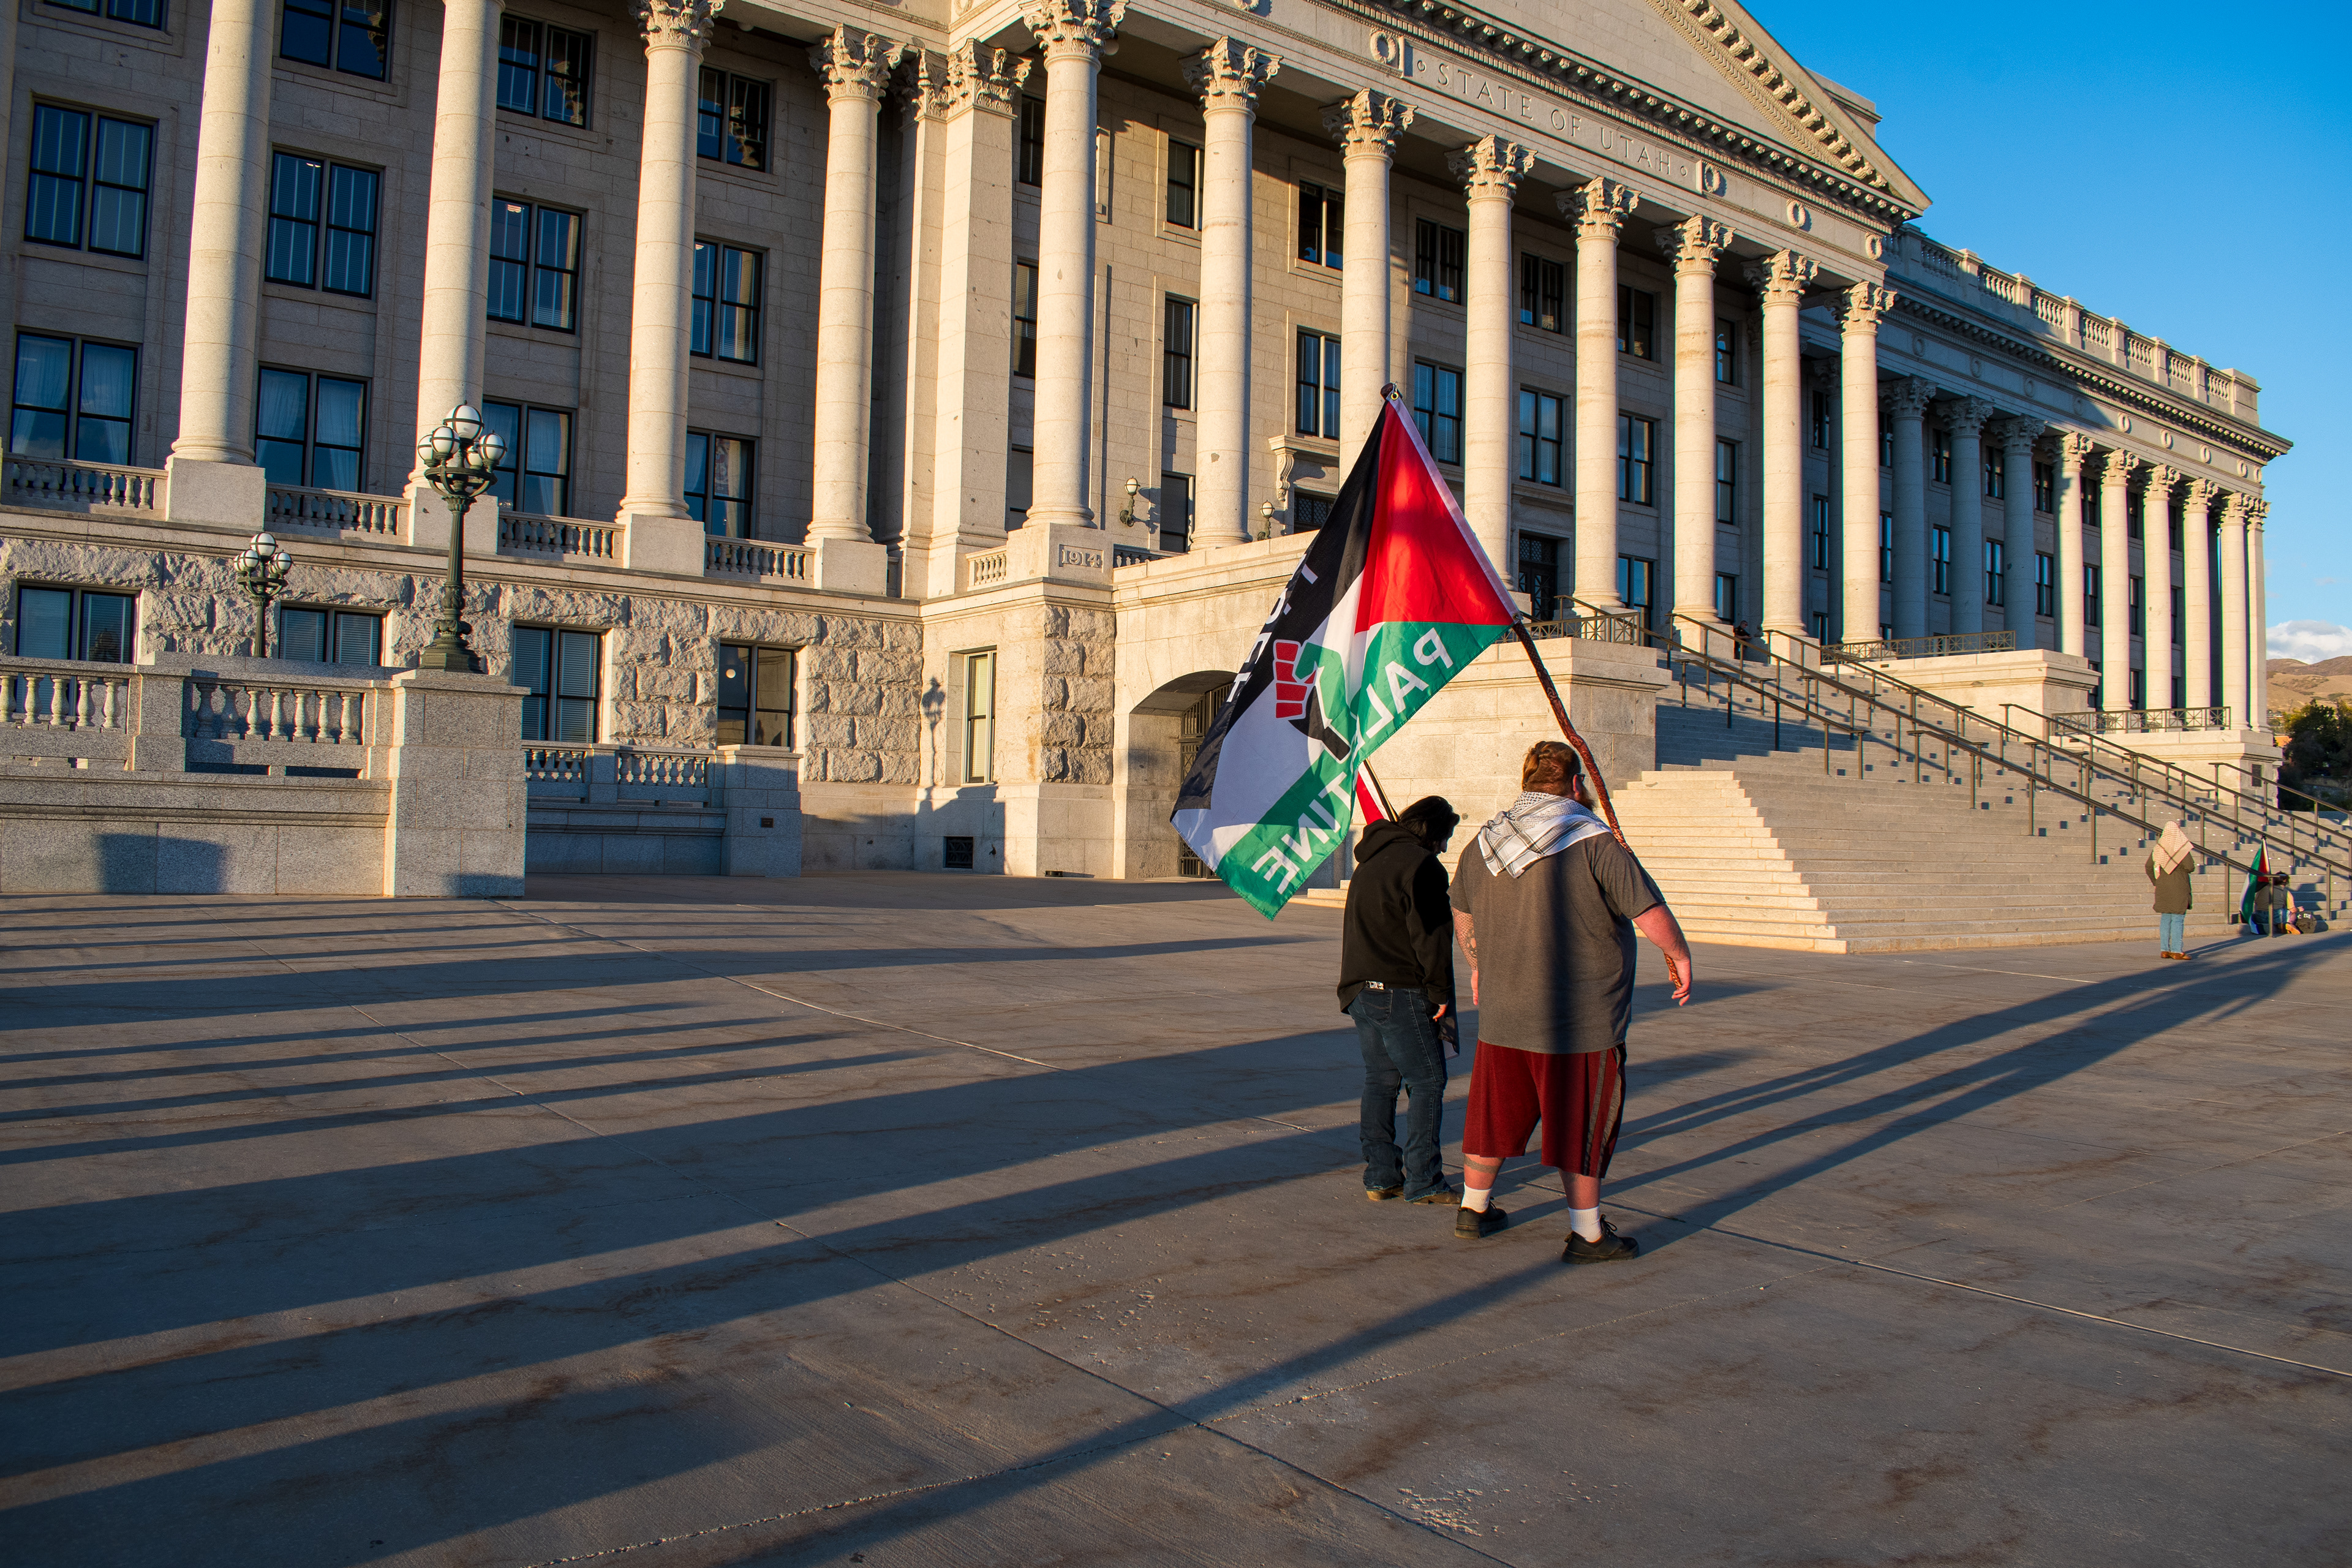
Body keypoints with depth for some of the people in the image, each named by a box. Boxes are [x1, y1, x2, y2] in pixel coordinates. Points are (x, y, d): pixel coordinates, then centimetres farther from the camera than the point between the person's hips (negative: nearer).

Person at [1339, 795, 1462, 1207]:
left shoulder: (1370, 859, 17)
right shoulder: (1422, 865, -11)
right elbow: (1431, 936, -16)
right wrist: (1440, 991, -11)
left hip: (1361, 988, 9)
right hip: (1401, 992, -9)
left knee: (1379, 1081, 12)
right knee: (1428, 1081, -1)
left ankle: (1379, 1177, 15)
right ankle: (1422, 1181, 1)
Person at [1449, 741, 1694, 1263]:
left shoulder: (1484, 844, 6)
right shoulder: (1594, 842, -13)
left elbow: (1462, 913, 21)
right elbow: (1652, 912, -13)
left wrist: (1478, 966, 36)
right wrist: (1680, 958, 5)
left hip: (1502, 1017, 6)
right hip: (1581, 1021, -5)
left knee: (1495, 1115, 19)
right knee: (1583, 1125, 8)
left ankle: (1473, 1210, 33)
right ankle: (1587, 1234, 18)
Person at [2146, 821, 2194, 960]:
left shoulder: (2159, 847, 5)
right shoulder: (2181, 847, -10)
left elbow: (2149, 866, 6)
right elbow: (2190, 867, -15)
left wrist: (2156, 882, 12)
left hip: (2163, 888, 5)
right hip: (2179, 889, -5)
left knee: (2165, 918, 10)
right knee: (2178, 919, -2)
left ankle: (2164, 950, 11)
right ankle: (2177, 951, -4)